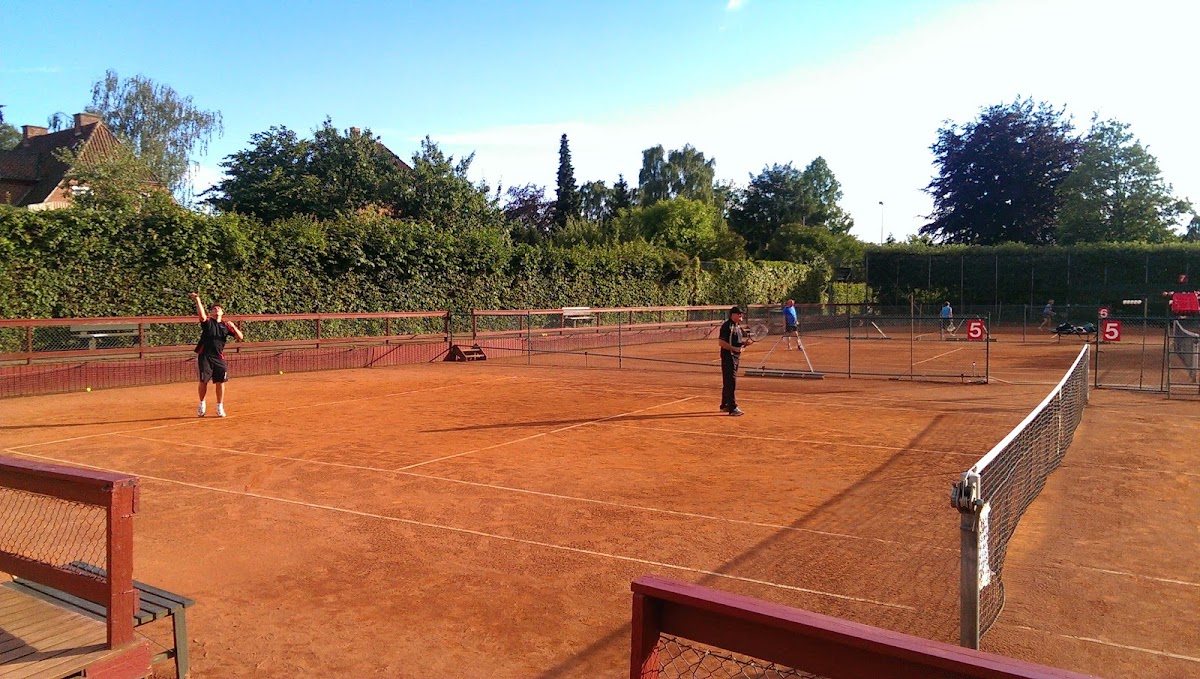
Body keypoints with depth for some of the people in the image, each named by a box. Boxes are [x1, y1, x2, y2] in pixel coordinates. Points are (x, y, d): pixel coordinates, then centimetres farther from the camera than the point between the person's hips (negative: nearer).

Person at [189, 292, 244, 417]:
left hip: (219, 357, 2)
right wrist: (197, 300, -23)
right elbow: (202, 316, -21)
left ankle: (220, 407, 12)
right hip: (205, 356, -2)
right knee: (203, 381, 0)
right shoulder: (207, 322, 3)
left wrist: (233, 326, -10)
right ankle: (202, 405, 22)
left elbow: (240, 337, 5)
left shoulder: (226, 325, 10)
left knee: (220, 382, -1)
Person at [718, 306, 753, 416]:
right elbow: (721, 342, -20)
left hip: (736, 357, 10)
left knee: (728, 382, 16)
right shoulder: (727, 326, -14)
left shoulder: (738, 326, 15)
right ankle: (732, 408, -8)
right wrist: (735, 349, -24)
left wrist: (746, 343, 3)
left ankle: (725, 405, 25)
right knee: (731, 382, -9)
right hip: (728, 357, -10)